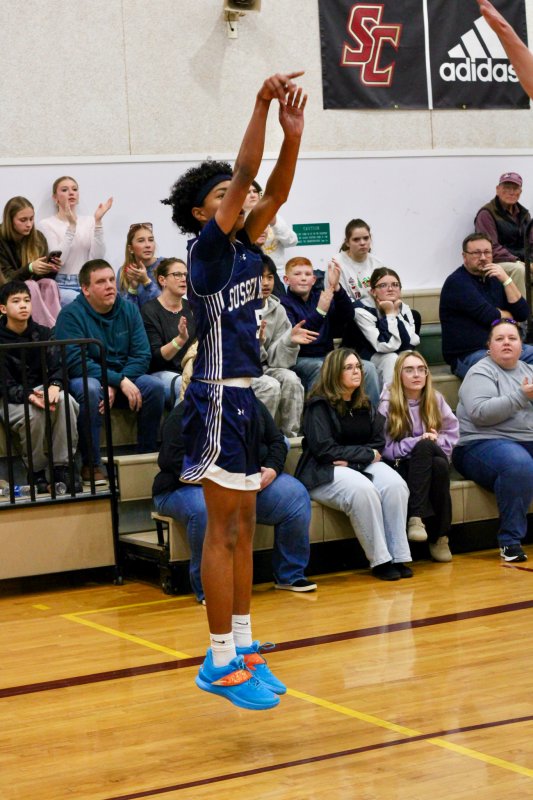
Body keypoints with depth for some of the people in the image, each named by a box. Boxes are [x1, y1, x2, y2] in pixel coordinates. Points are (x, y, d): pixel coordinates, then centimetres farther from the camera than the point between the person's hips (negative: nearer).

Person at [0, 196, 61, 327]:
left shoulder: (38, 238, 2)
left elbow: (45, 276, 2)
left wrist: (51, 269, -22)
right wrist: (30, 268, -33)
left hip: (34, 288, 4)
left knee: (49, 283, -27)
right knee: (31, 286, -32)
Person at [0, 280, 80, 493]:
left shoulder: (42, 333, 5)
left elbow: (57, 366, -5)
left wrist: (55, 386, -29)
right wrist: (29, 396, -32)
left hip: (41, 388, 3)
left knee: (65, 401, -31)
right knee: (34, 414, -36)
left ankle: (62, 467, -22)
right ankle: (36, 472, -14)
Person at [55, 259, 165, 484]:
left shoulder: (128, 310, 2)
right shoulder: (71, 314, -12)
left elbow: (141, 356, -4)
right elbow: (76, 362, -21)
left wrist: (115, 388, -21)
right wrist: (120, 380, -28)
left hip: (124, 380, 4)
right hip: (85, 379, -4)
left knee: (155, 386, -22)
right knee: (90, 389, -37)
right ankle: (91, 465, -27)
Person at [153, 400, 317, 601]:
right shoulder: (183, 414, -8)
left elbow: (277, 441, 17)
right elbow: (178, 461, -18)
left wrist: (272, 469, -5)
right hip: (196, 487, -6)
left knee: (296, 494, -14)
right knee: (205, 510, -40)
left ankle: (290, 575, 0)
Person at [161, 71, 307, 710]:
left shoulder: (244, 248, 12)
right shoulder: (206, 250, -10)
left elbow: (274, 193, 2)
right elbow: (245, 174, -20)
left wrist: (293, 133, -12)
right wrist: (262, 104, -24)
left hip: (244, 398, 9)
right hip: (219, 399, -9)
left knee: (242, 526, 12)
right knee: (224, 530, -6)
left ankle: (242, 646, 20)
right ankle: (221, 662, -2)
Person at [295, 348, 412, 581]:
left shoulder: (364, 405, 16)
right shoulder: (319, 405, -5)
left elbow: (378, 443, 10)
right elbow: (324, 449, -14)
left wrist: (351, 458, -10)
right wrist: (367, 453, -9)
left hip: (362, 465, 6)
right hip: (324, 473, -6)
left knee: (395, 485, -25)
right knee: (363, 490, -36)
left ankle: (398, 556, -24)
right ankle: (380, 560, -27)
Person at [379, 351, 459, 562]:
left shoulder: (435, 399, 8)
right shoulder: (388, 403, -4)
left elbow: (452, 433, 6)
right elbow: (385, 448, -10)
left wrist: (436, 442, -15)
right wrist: (419, 442, -20)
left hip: (431, 465, 3)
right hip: (400, 466, -3)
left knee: (440, 465, -34)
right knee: (424, 446, -34)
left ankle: (439, 536, -26)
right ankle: (417, 518, -39)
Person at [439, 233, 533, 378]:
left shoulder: (494, 279, 19)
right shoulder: (457, 283, -5)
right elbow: (490, 316, -14)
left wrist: (506, 280, 0)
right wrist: (508, 315, 8)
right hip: (467, 355, -8)